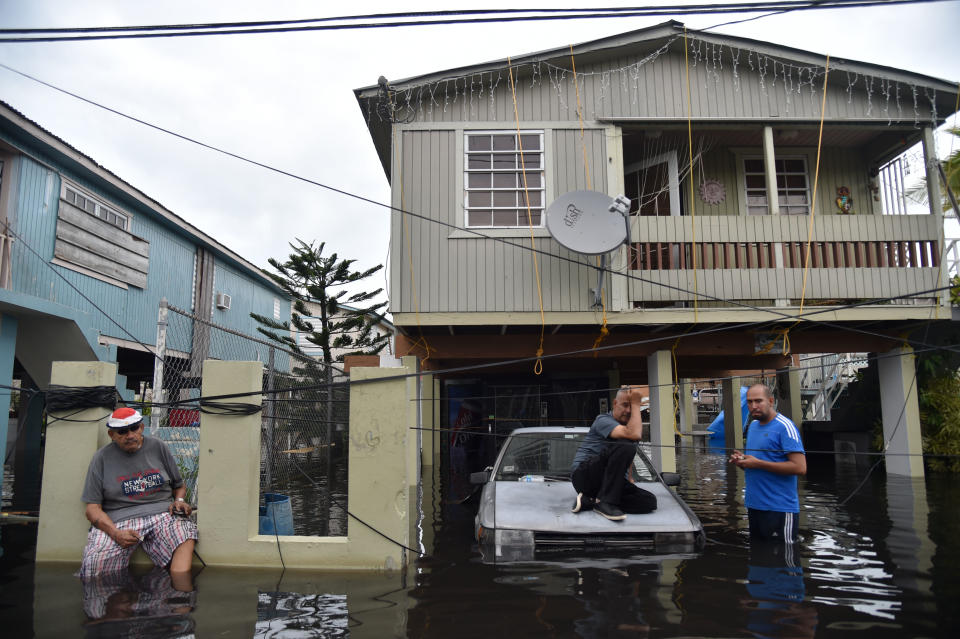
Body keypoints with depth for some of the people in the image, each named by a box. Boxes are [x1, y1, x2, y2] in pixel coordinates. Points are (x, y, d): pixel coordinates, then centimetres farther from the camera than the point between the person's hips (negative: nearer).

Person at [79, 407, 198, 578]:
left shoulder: (158, 447, 15)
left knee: (185, 533, -36)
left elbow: (179, 486, 24)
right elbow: (93, 508, 4)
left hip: (161, 513, 0)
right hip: (117, 521, 0)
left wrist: (179, 501, -1)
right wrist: (115, 533, -14)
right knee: (93, 563, -33)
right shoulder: (102, 458, 9)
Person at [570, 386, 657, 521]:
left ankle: (589, 501, -12)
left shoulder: (628, 424, 15)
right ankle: (605, 501, -22)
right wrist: (636, 403, -17)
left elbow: (628, 457, 29)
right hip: (584, 474, -8)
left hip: (605, 482, 8)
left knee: (649, 501, -15)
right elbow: (634, 434, -28)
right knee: (625, 446, -30)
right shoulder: (604, 420, -10)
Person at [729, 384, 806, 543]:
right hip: (754, 506, 8)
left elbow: (800, 467, -21)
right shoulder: (752, 425, 13)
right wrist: (742, 461, 1)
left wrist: (758, 463, -20)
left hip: (779, 509, -8)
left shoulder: (785, 427, -13)